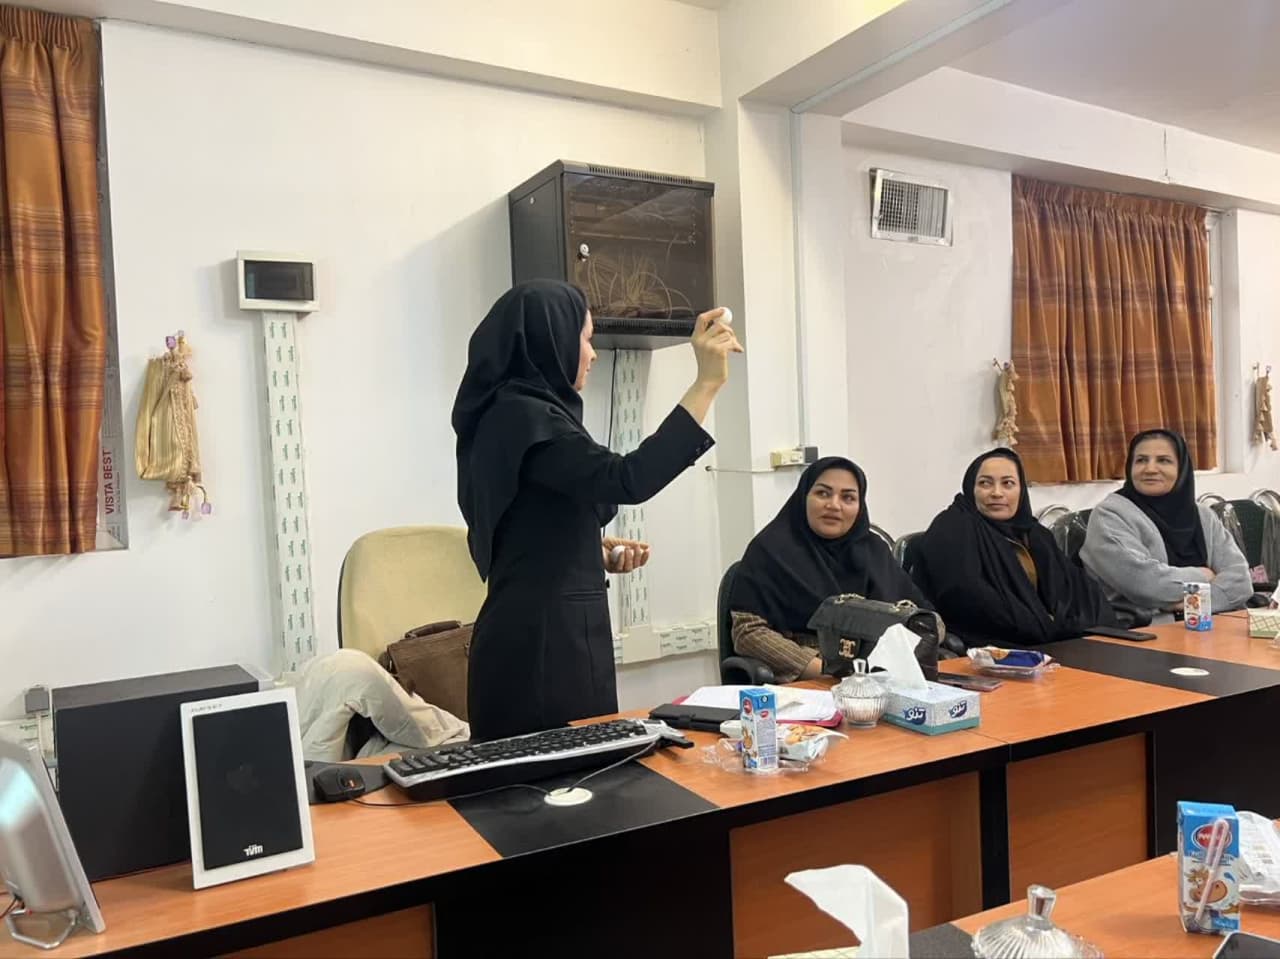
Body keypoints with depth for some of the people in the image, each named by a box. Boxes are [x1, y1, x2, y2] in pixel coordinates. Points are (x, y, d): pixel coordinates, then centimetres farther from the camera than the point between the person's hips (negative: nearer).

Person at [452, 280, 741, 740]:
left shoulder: (522, 412, 15)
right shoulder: (521, 416, -16)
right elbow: (628, 480, -29)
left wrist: (597, 553, 10)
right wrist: (707, 382, -27)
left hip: (550, 627, 10)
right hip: (542, 638, -10)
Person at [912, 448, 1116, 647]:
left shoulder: (1033, 533, 19)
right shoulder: (952, 530, -5)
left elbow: (1077, 581, 10)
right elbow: (964, 595, -19)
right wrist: (1044, 627, -13)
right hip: (984, 649, -7)